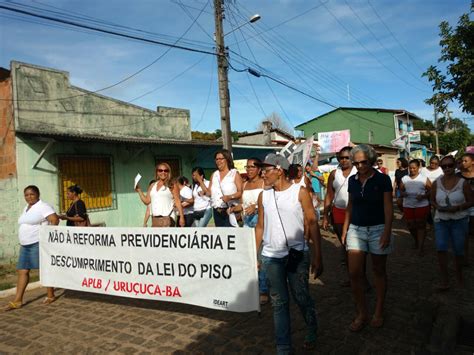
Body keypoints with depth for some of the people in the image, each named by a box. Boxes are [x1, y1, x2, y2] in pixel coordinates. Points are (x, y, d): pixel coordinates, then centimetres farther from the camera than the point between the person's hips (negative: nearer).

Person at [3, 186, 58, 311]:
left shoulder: (43, 207, -10)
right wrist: (23, 241, 17)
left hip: (39, 244, -9)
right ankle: (17, 301, 11)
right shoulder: (26, 208, 17)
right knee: (22, 271, 6)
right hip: (25, 245, 9)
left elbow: (55, 220, -20)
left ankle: (50, 296, 10)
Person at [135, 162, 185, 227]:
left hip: (167, 218, -5)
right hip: (155, 219, 5)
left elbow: (177, 201, -3)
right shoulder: (152, 186, 16)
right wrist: (139, 190, 12)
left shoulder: (172, 185, 1)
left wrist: (181, 216, -9)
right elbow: (147, 201, 16)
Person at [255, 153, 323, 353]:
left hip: (298, 255, -2)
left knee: (302, 297, 12)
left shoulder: (300, 192, -6)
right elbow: (260, 226, 8)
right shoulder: (263, 196, 3)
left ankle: (311, 332, 41)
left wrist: (317, 256, -8)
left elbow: (312, 224, -6)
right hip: (271, 257, 3)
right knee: (279, 303, 9)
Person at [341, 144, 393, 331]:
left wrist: (387, 232, -15)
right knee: (354, 273, -3)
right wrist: (345, 229, 10)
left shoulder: (382, 179, -6)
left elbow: (388, 208, -7)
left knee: (379, 270, 10)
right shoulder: (352, 180, 6)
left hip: (378, 229, -3)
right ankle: (362, 313, 13)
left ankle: (378, 312, 26)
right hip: (356, 229, 3)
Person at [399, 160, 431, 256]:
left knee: (421, 226, -1)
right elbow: (401, 190, 10)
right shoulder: (404, 179, 4)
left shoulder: (424, 178, -3)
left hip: (422, 205, -3)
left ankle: (420, 248, 5)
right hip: (408, 206, 3)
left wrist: (423, 196, -19)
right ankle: (416, 241, 37)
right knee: (410, 226, 8)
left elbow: (430, 191, -2)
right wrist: (402, 194, -13)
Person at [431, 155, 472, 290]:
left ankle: (459, 276, 35)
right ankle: (444, 281, -2)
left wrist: (458, 207, -20)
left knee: (458, 250, 10)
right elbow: (432, 200, 9)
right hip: (441, 220, 1)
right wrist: (438, 207, -13)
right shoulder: (436, 183, -1)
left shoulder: (463, 183, -7)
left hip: (459, 221, -1)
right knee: (441, 248, -11)